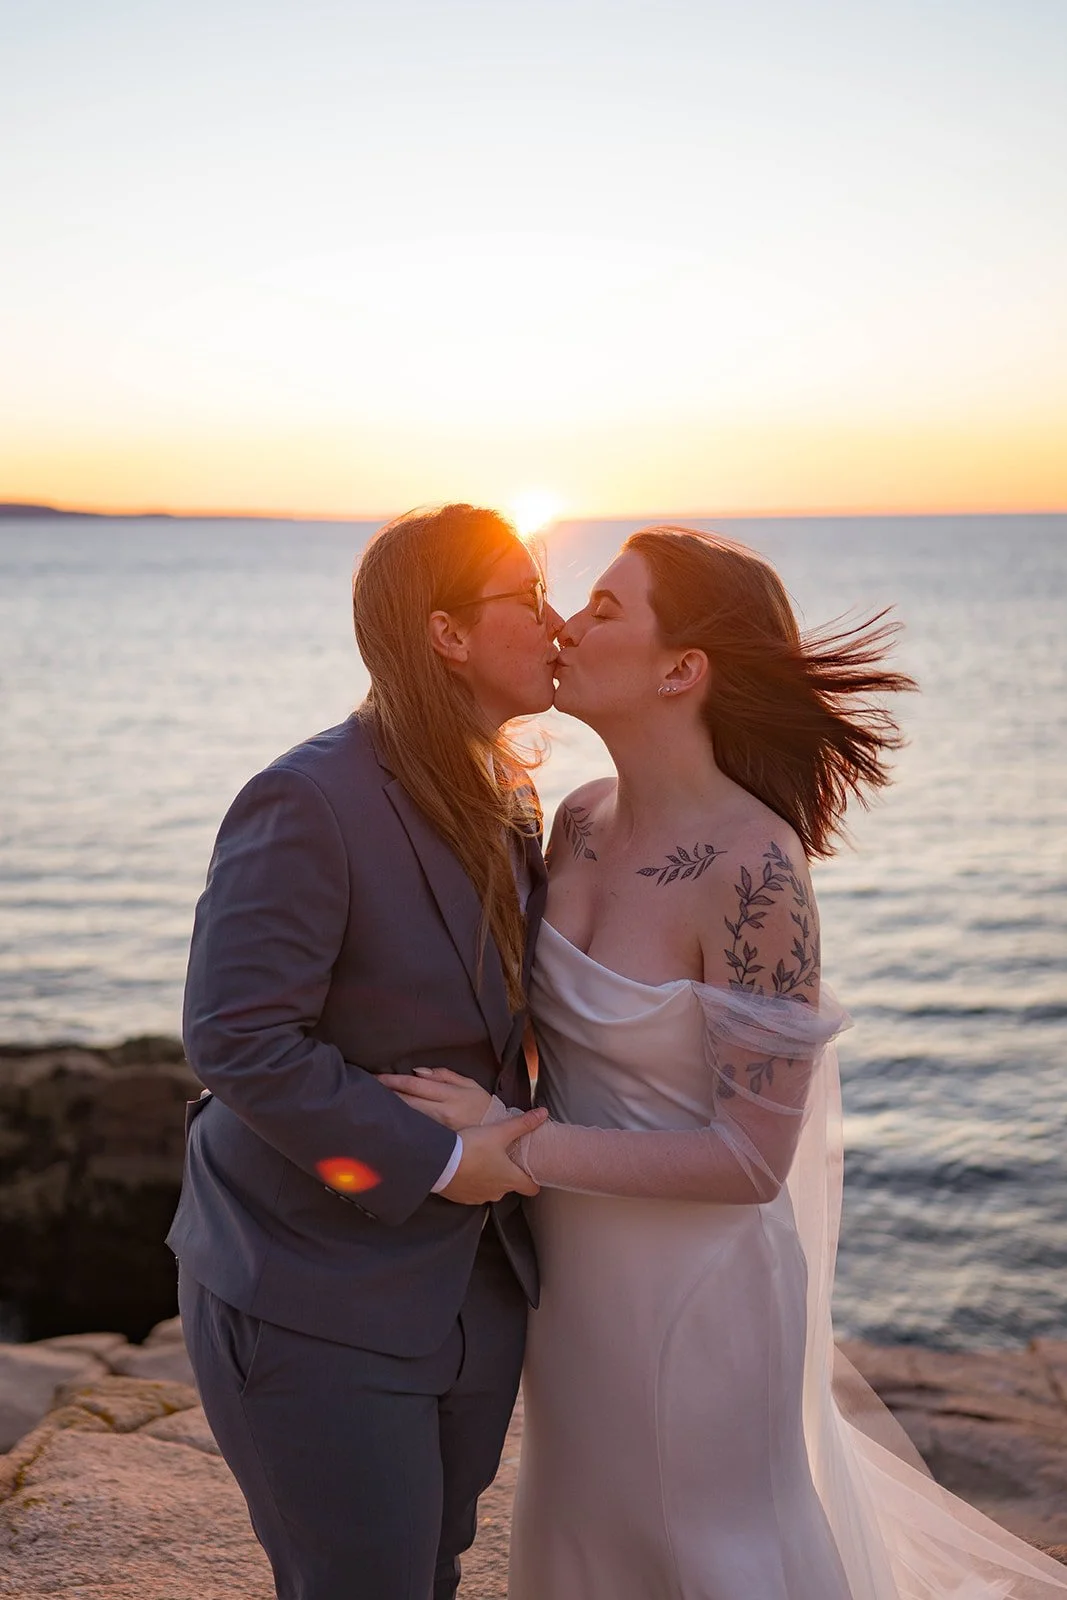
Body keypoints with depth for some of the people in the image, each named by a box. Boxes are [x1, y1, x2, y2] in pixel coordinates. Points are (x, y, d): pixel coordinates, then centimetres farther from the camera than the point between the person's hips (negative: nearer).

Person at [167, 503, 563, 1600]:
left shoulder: (505, 801, 5)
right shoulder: (308, 802, -21)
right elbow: (236, 1038, -24)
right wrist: (435, 1162, -21)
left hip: (472, 1284, 8)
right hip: (317, 1295, -8)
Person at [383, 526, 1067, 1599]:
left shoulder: (753, 872, -28)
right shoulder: (582, 821, -5)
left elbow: (750, 1160, -25)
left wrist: (516, 1146, -25)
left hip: (696, 1282, -7)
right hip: (579, 1267, 7)